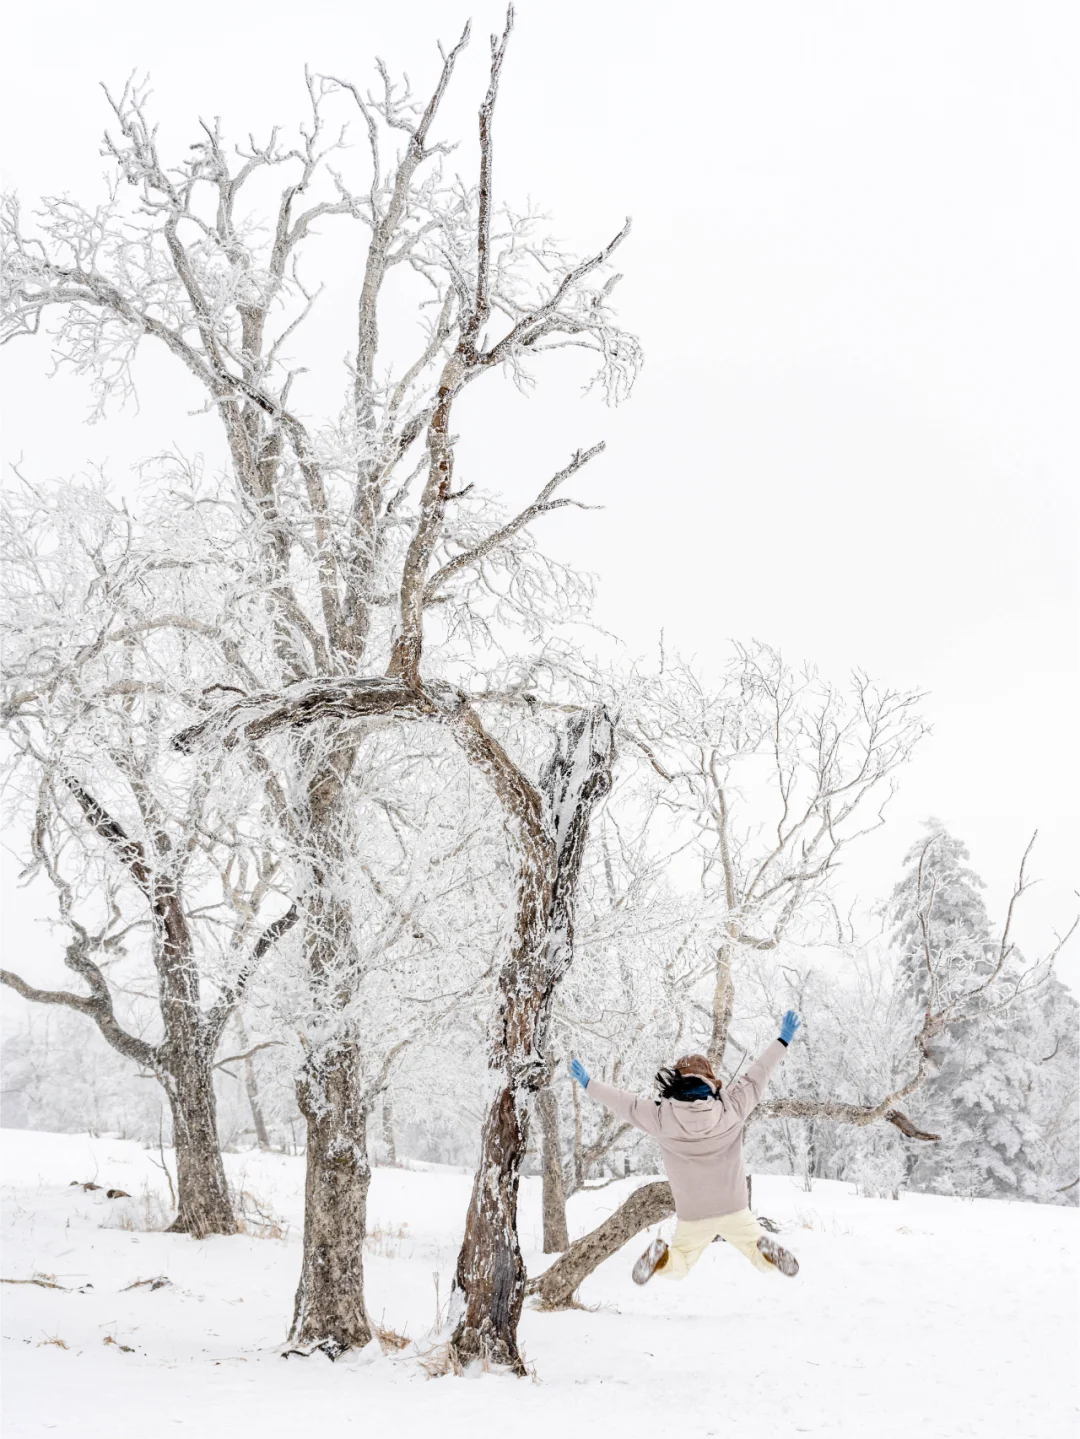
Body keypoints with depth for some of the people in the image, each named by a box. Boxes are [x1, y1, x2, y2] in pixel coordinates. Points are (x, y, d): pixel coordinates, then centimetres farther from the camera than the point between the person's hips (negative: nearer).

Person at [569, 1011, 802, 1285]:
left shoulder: (661, 1117, -11)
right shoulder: (731, 1109, -12)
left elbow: (623, 1102, 3)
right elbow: (756, 1076, -1)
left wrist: (588, 1084, 19)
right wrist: (783, 1040, 12)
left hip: (692, 1217, 1)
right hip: (734, 1211, -1)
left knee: (677, 1268, 22)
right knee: (767, 1263, 15)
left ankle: (662, 1256, -12)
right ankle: (766, 1249, -19)